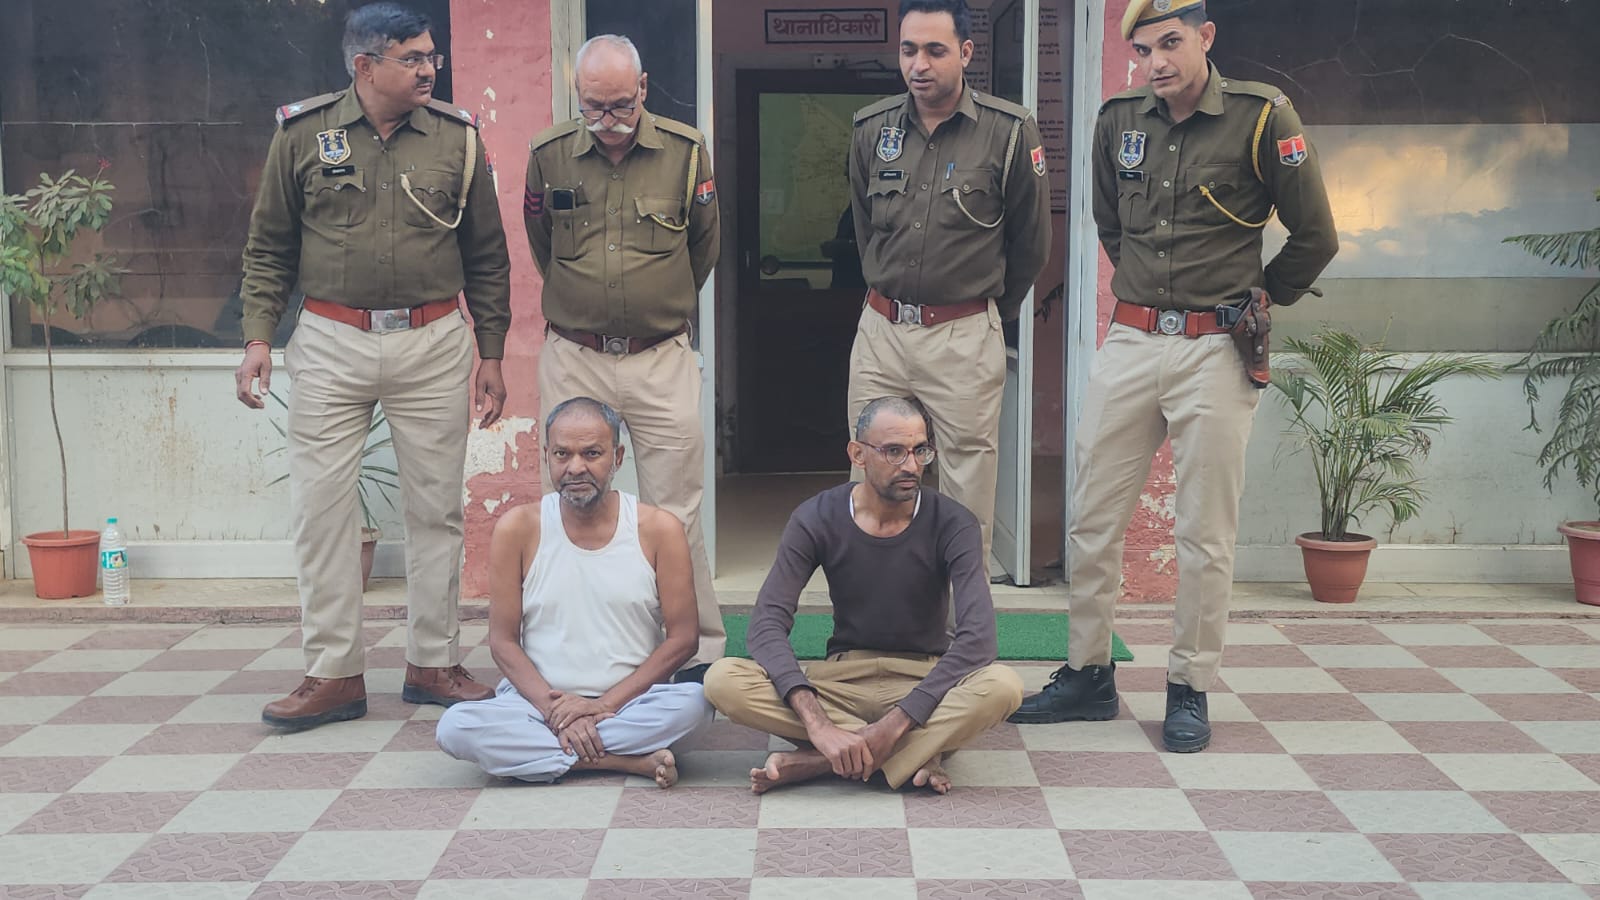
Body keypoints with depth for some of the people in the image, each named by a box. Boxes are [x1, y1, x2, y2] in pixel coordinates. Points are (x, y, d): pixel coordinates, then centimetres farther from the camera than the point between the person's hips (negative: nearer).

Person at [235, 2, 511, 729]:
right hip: (331, 343, 0)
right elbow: (269, 246, 7)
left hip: (433, 343, 1)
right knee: (320, 506, 0)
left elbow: (487, 257, 8)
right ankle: (334, 675, 10)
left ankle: (433, 663, 18)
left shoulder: (457, 136, 3)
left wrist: (491, 353, 7)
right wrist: (259, 336, -3)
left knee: (436, 508, 6)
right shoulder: (302, 133, 1)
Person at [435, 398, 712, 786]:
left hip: (632, 704, -1)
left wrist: (606, 703, -12)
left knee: (695, 702, -32)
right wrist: (554, 707, -15)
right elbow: (503, 642, 0)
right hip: (539, 704, 1)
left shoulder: (658, 529, -1)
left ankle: (548, 753, -20)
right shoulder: (518, 529, 0)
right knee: (455, 727, -28)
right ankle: (627, 760, -24)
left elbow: (682, 638, -2)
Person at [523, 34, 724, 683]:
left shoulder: (686, 151, -2)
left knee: (674, 511, 1)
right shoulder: (548, 155, 1)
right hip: (572, 361, 2)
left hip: (661, 360, -1)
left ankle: (700, 651, 12)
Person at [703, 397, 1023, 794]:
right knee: (723, 680, -26)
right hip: (843, 678, 1)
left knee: (1003, 686, -34)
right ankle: (916, 756, -26)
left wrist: (895, 724, -32)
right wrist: (819, 726, -33)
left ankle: (811, 762, -30)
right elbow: (767, 625, -17)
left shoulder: (952, 524, -11)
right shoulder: (817, 519, -8)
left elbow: (977, 636, -22)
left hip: (925, 680, -1)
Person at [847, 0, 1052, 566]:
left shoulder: (1009, 132, -6)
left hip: (966, 338, -4)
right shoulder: (872, 128, 5)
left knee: (968, 497, -1)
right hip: (881, 328, 4)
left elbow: (1031, 241, 7)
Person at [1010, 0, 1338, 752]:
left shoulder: (1261, 116, -6)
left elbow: (1315, 237, 2)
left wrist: (1255, 300, 10)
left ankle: (1190, 690, 15)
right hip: (1129, 343, 5)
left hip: (1214, 351, -4)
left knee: (1205, 535, 2)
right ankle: (1088, 675, 20)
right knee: (1092, 520, 7)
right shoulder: (1119, 119, 7)